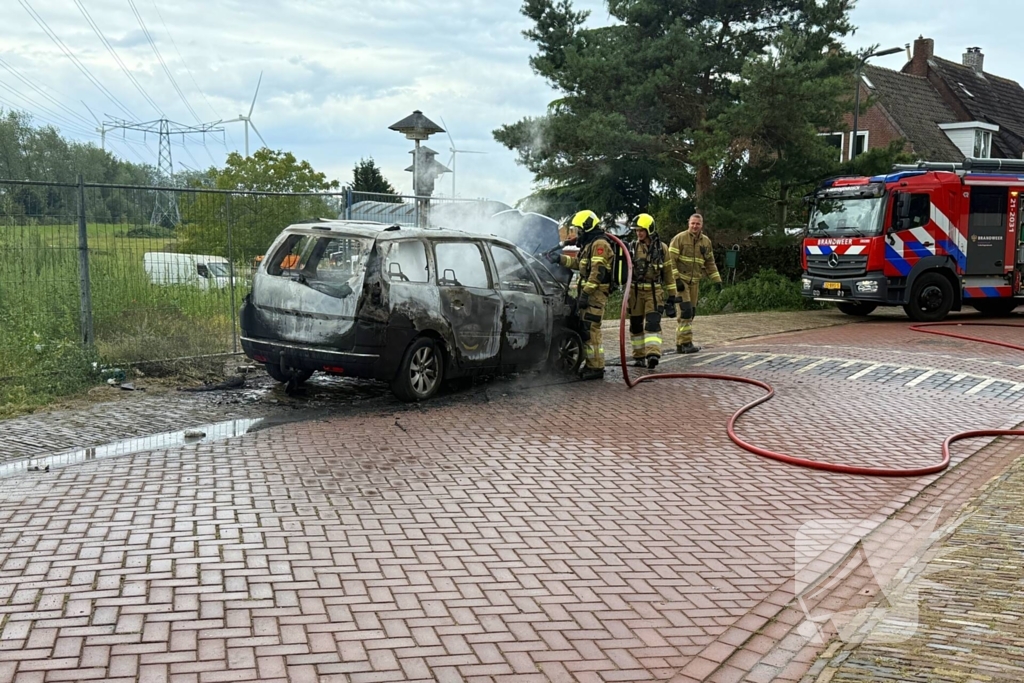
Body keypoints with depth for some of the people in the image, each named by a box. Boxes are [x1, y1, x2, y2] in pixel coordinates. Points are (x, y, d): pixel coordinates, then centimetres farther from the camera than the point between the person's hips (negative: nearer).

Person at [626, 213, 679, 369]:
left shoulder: (661, 248, 3)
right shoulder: (632, 247, 6)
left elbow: (668, 272, 7)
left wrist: (671, 295, 5)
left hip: (654, 291, -2)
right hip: (636, 291, 2)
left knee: (652, 322, -16)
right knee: (636, 325, 7)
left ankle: (653, 354, -25)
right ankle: (639, 356, 19)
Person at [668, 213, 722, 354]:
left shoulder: (706, 241, 9)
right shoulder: (680, 238, -9)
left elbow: (710, 262, 18)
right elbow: (671, 259, -11)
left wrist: (717, 280, 11)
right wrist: (676, 279, -18)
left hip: (694, 281, 6)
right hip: (680, 280, -6)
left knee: (691, 312, 7)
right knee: (686, 311, -15)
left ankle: (680, 344, 14)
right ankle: (686, 342, -12)